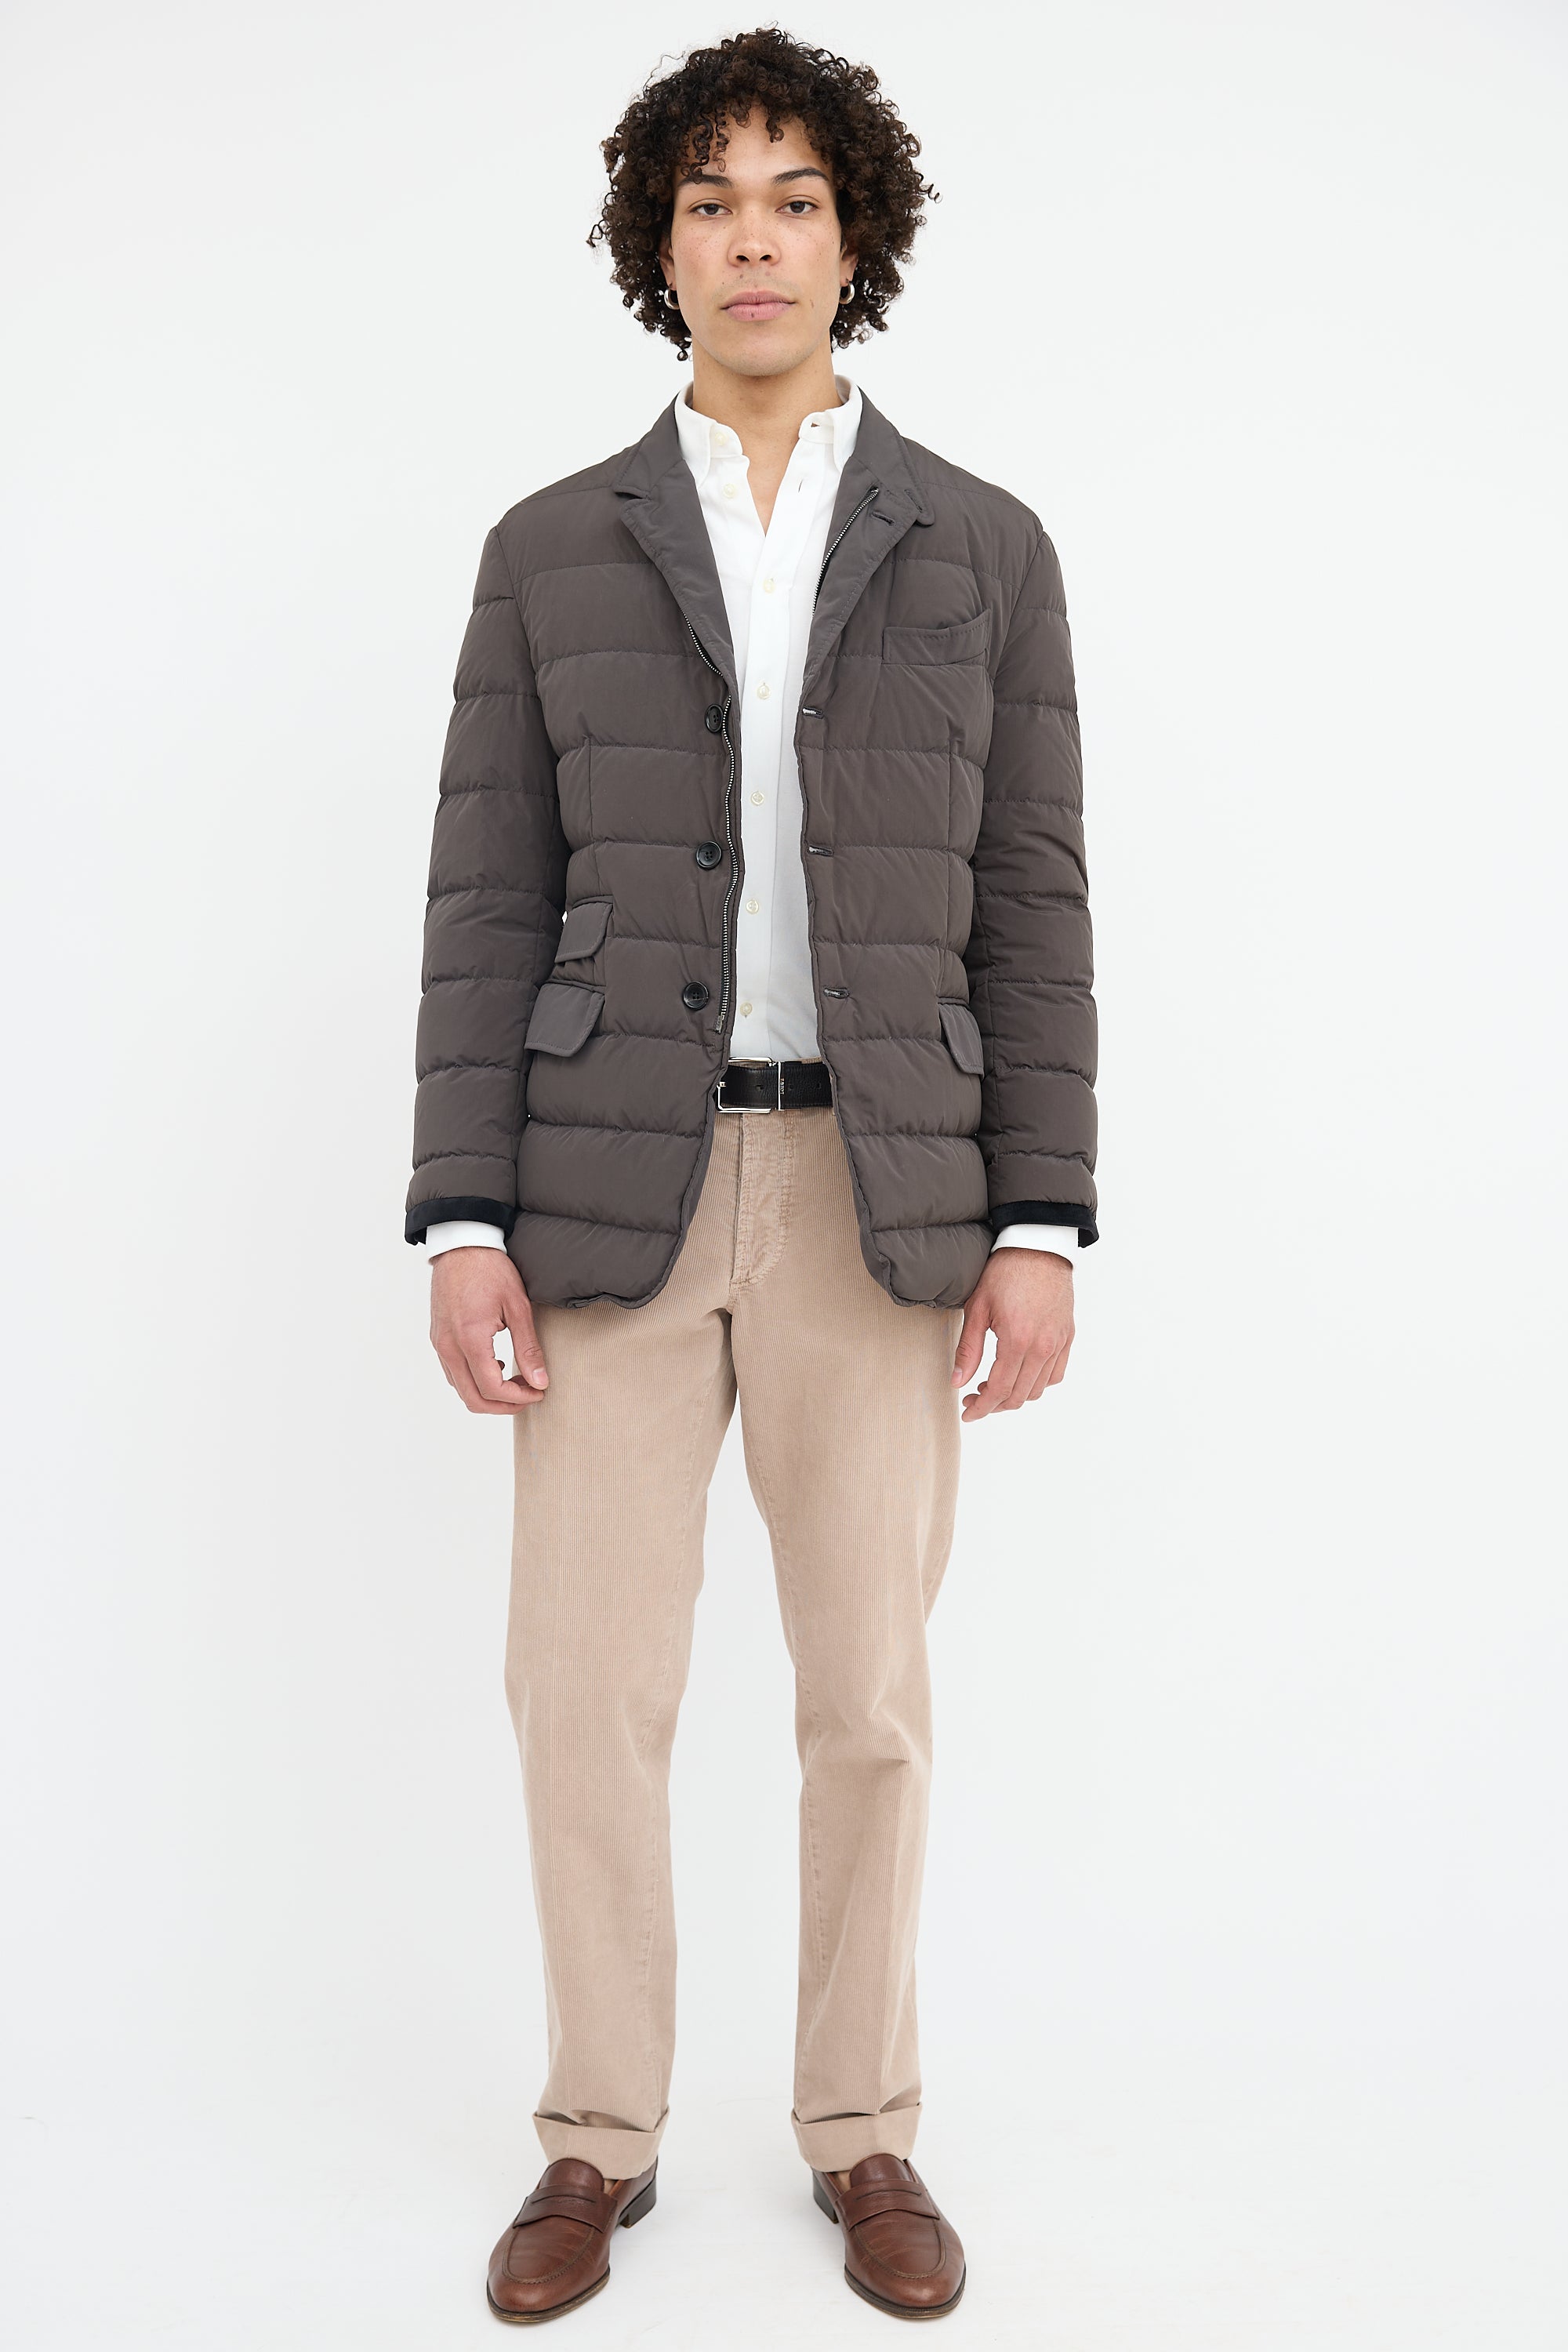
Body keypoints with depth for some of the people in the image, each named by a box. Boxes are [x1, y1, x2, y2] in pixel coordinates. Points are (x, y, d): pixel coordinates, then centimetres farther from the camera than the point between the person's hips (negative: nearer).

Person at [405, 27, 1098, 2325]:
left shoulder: (983, 547, 6)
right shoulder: (552, 549, 6)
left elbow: (1030, 909, 3)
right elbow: (489, 906, 2)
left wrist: (1042, 1227, -4)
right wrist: (460, 1223, -6)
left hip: (883, 1198, 0)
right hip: (611, 1189, 0)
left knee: (872, 1698, 6)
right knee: (587, 1688, 3)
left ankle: (862, 2130, 25)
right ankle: (602, 2137, 22)